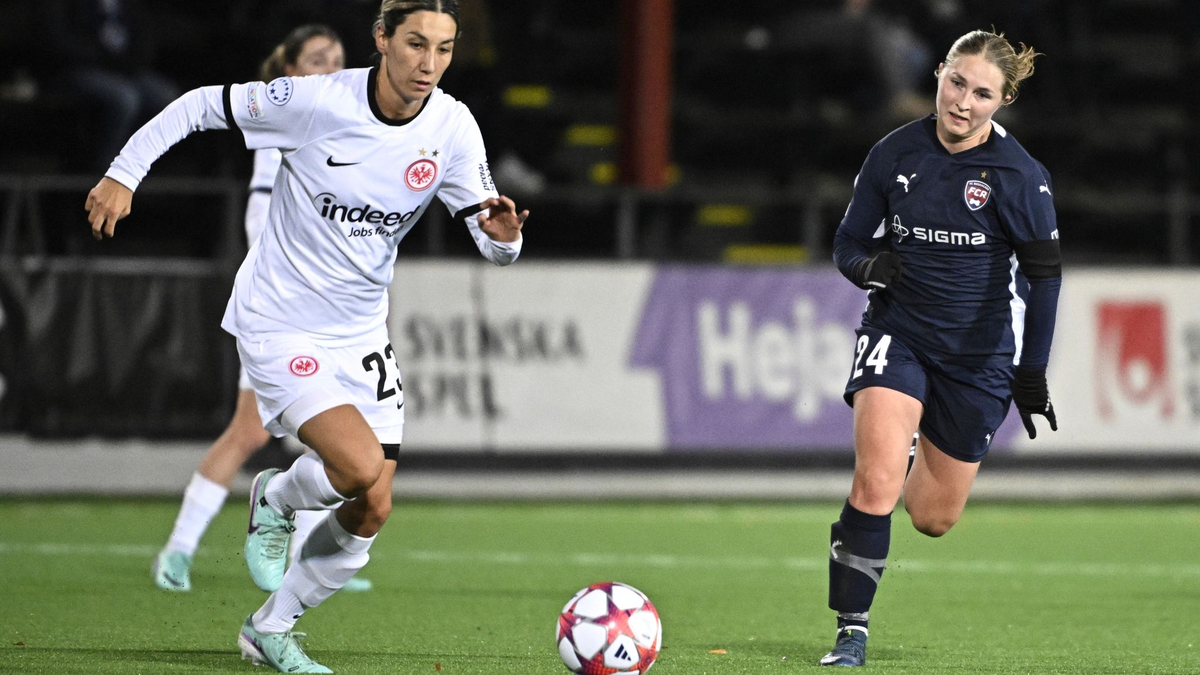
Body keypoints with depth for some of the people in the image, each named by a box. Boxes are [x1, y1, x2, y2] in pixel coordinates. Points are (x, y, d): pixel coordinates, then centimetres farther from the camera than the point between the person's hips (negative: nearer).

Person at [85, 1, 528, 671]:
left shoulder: (453, 127, -9)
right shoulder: (316, 101, -21)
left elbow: (495, 244, -5)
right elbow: (201, 105, -8)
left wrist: (503, 233, -28)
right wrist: (123, 174, -10)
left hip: (361, 332, 5)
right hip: (281, 326, -5)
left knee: (372, 513, 3)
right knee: (360, 467, -24)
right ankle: (276, 500, 12)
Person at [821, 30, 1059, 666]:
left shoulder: (1020, 176, -12)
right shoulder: (894, 154, -4)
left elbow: (1044, 274, -5)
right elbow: (849, 241, 5)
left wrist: (1032, 374, -7)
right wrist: (867, 266, -19)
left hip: (978, 352, 0)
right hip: (897, 333, 1)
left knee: (933, 518, 8)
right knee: (875, 482, -22)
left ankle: (920, 472, 47)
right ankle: (851, 632, -10)